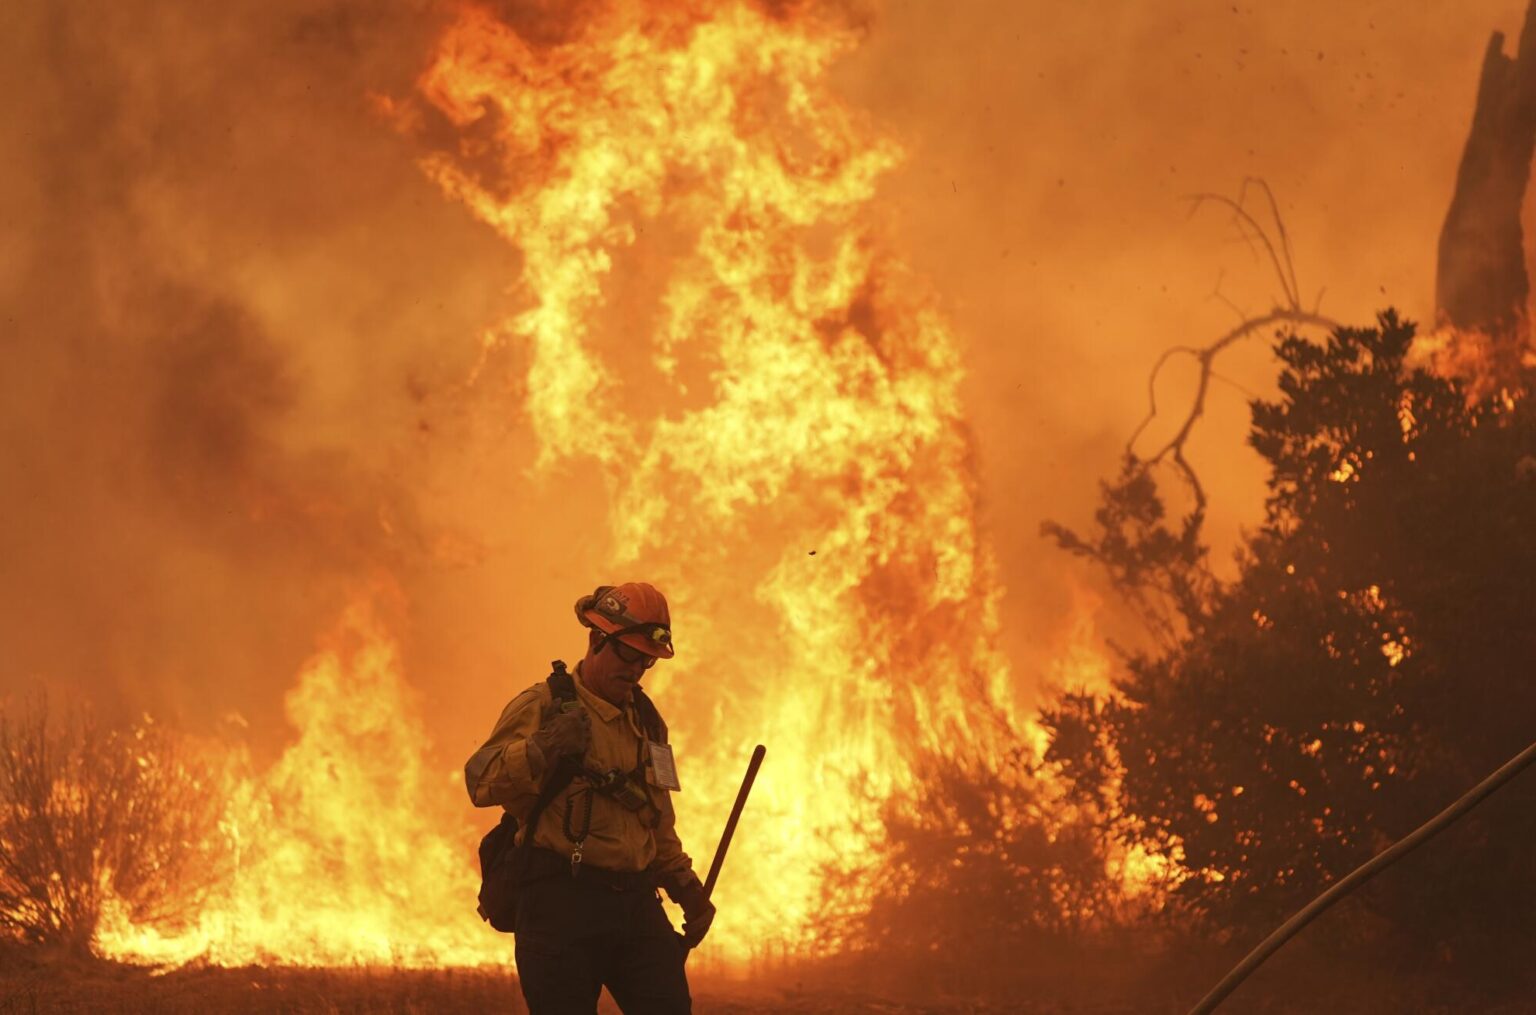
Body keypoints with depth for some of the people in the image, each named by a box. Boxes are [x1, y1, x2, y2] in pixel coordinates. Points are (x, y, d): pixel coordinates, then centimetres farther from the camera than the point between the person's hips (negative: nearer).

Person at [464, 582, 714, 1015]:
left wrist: (683, 883, 23)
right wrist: (542, 749, -27)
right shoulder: (541, 706, -1)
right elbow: (480, 782, -13)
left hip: (635, 903, 6)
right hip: (561, 900, -6)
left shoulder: (647, 722, 21)